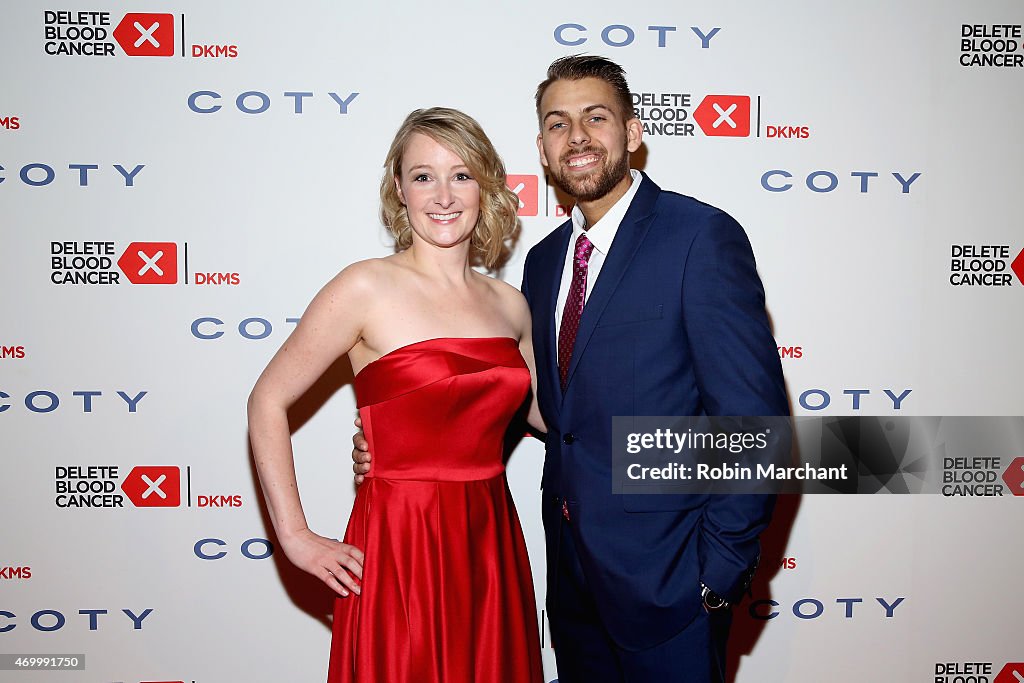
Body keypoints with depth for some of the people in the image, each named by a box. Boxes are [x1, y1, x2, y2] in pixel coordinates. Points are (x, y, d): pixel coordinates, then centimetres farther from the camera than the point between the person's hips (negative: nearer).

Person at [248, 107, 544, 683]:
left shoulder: (509, 305, 6)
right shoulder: (369, 287, -9)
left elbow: (544, 412, 19)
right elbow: (268, 402, -7)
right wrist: (296, 537, -8)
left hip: (492, 545, 5)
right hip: (401, 546, -5)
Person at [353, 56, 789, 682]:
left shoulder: (702, 236, -13)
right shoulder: (544, 261, 9)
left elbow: (753, 417, -16)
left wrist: (721, 572, -15)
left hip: (666, 577, -6)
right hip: (573, 567, 6)